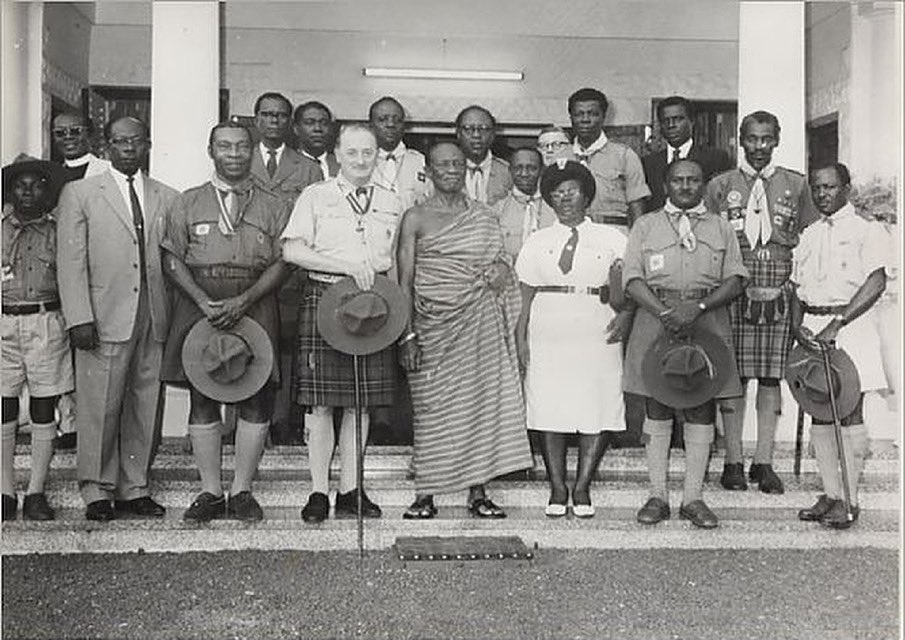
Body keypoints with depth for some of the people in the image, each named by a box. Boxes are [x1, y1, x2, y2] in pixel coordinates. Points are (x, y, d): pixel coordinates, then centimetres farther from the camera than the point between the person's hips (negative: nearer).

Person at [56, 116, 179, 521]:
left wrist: (178, 316, 1)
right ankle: (97, 491, 12)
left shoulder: (167, 199, 14)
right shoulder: (79, 194, 7)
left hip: (154, 319, 3)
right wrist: (79, 318, -10)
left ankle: (134, 488, 17)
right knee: (100, 407, 0)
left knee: (145, 407, 6)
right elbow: (70, 261, 0)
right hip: (105, 318, -3)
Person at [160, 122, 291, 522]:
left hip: (254, 306, 0)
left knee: (256, 402, -1)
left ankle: (242, 491, 10)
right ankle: (210, 492, 11)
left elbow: (282, 263, 0)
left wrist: (244, 300, -14)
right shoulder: (188, 203, 10)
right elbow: (172, 259, 3)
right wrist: (204, 301, -12)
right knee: (202, 400, 2)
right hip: (198, 305, 1)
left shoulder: (274, 206, 9)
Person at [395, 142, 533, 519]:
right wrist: (407, 334, -7)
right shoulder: (416, 218, 4)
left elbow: (500, 264, 22)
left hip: (478, 320, 2)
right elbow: (405, 282, 1)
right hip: (431, 323, -2)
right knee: (430, 406, -1)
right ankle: (425, 494, 8)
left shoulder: (485, 218, 12)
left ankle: (478, 493, 9)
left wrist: (501, 270, -4)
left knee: (481, 400, 1)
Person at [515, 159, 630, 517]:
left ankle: (582, 488, 9)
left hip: (597, 337, 0)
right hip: (547, 337, 0)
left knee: (597, 412, -2)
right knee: (550, 414, 0)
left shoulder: (611, 239, 10)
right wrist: (520, 339, 1)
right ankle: (557, 489, 10)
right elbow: (525, 296, 9)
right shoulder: (537, 242, 11)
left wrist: (624, 315, -12)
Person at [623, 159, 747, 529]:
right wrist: (665, 312, -15)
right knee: (657, 410, 2)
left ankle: (693, 497, 10)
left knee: (702, 411, 2)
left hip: (707, 321, 1)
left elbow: (735, 280, 3)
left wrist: (698, 307, -14)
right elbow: (632, 279, 0)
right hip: (656, 319, -1)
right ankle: (657, 496, 10)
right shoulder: (645, 225, 11)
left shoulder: (721, 228, 14)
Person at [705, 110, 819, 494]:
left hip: (779, 293, 1)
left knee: (771, 377, 3)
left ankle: (764, 463, 12)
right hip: (734, 294, -1)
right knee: (732, 378, 0)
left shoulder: (795, 185, 11)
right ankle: (733, 462, 9)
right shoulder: (720, 186, 8)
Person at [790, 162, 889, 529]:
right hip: (813, 328, 6)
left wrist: (837, 322, -20)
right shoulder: (808, 236, 16)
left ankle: (850, 500, 2)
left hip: (849, 325, -5)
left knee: (850, 411, -4)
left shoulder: (865, 231, -1)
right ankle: (830, 494, 15)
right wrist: (797, 325, -2)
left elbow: (876, 282, -12)